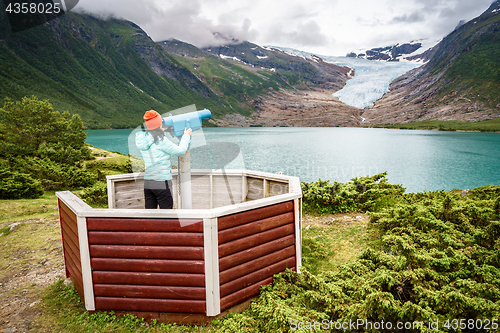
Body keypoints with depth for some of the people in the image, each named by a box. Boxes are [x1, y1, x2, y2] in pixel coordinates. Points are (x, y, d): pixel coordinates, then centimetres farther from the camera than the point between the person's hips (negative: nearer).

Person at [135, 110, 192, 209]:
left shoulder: (143, 139, 5)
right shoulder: (161, 140, -16)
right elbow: (180, 151, -8)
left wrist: (162, 132, 19)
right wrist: (186, 136, 5)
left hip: (147, 182, 7)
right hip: (162, 183, -7)